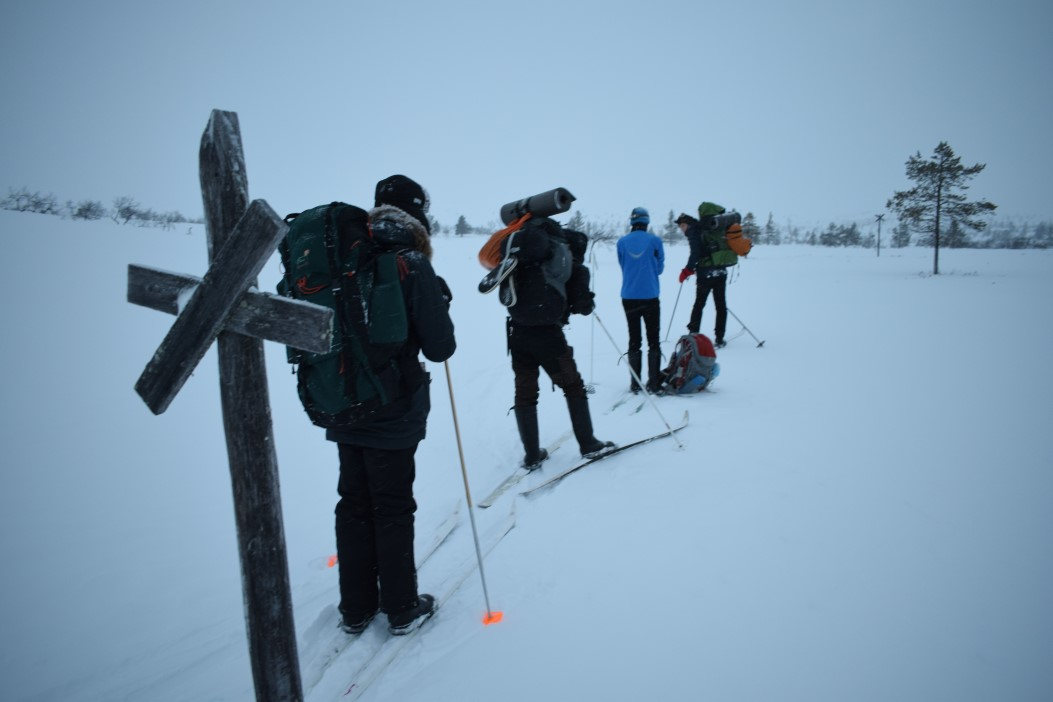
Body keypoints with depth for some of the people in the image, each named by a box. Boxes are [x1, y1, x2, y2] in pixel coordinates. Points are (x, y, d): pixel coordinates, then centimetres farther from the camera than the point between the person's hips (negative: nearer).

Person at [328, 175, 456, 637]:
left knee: (353, 505, 16)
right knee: (393, 510, 9)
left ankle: (356, 608, 29)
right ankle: (401, 609, 24)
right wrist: (439, 306, 4)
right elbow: (439, 348, -12)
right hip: (394, 413, -5)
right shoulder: (413, 266, -14)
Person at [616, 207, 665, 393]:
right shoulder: (654, 240, -4)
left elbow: (622, 266, 10)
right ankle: (653, 382, 5)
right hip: (650, 296, -2)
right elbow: (660, 267, 4)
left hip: (629, 297, 2)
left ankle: (635, 383, 9)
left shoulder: (622, 242, 1)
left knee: (634, 340, 9)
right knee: (653, 339, 7)